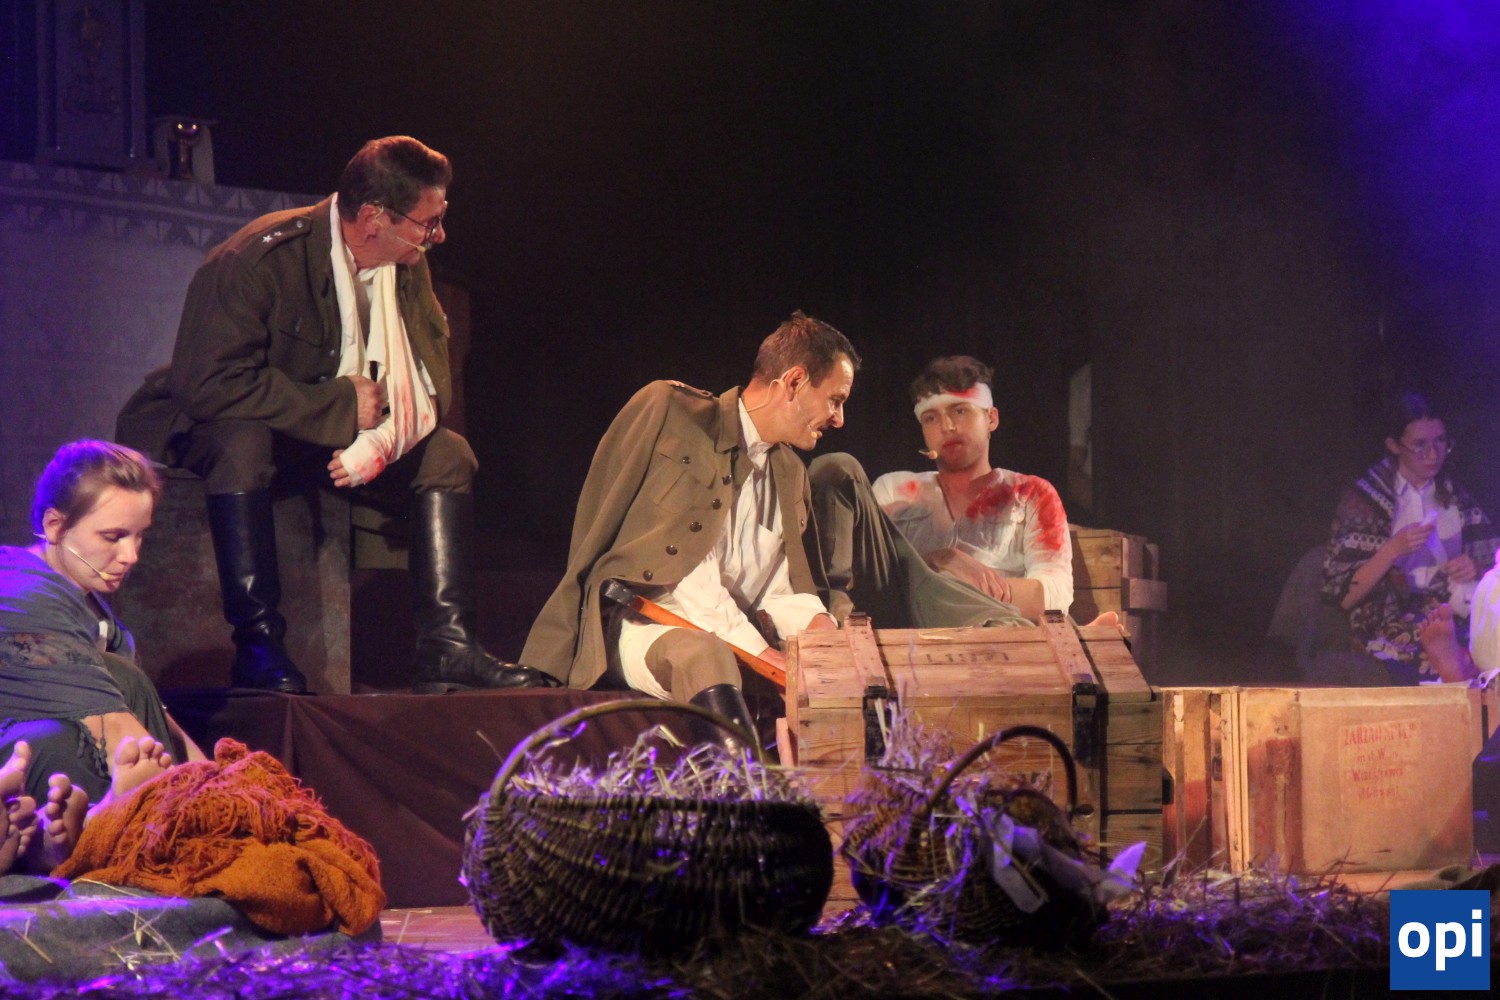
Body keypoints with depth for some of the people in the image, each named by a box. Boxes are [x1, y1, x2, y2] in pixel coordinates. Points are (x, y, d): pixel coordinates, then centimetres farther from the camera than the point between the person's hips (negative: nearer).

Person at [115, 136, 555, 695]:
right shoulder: (260, 260, -26)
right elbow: (209, 384, -32)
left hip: (325, 441, 7)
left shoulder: (407, 270, -4)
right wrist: (343, 404, -28)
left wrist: (381, 438, -25)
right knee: (243, 438, -39)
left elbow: (428, 383, -2)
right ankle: (258, 649, -37)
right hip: (204, 432, -7)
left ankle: (445, 648, -15)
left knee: (447, 455, -9)